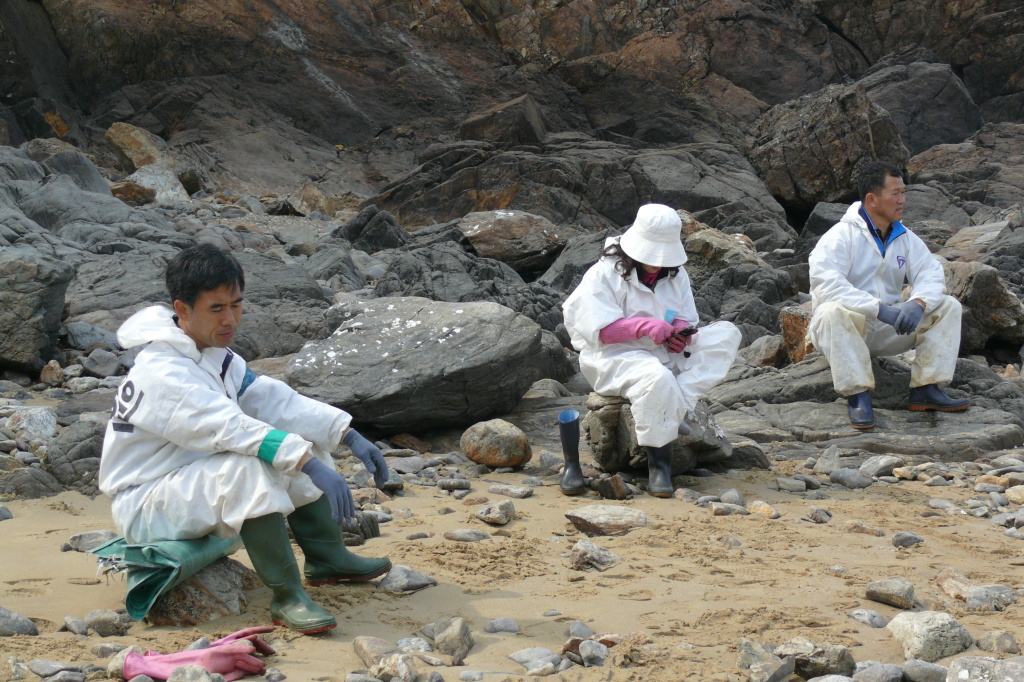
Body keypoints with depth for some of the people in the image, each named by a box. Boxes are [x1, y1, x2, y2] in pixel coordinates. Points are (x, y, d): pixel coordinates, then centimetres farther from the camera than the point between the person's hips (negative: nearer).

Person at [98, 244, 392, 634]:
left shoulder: (214, 356, 6)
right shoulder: (162, 374, -25)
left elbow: (275, 400, 2)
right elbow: (232, 428, -36)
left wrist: (350, 437, -7)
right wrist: (312, 466, -42)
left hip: (192, 480, 10)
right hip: (144, 505, -10)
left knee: (300, 438, 6)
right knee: (249, 467, -34)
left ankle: (327, 559, 10)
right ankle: (286, 597, -28)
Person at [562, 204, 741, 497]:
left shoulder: (676, 275, 11)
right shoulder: (604, 274, -8)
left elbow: (685, 318, 13)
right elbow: (600, 330, -14)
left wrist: (680, 332, -13)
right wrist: (645, 327, -27)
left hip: (668, 355, 6)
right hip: (616, 356, -6)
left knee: (727, 334, -15)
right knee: (657, 379, -42)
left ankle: (676, 409, -27)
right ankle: (659, 463, -29)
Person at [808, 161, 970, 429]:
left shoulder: (905, 238, 7)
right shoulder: (840, 236, -13)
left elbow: (931, 274, -2)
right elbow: (826, 284, -27)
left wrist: (917, 303, -26)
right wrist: (880, 309, -32)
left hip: (888, 331, 6)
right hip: (847, 327, -6)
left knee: (948, 306, -8)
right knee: (833, 312, -39)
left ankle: (925, 389, -13)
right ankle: (857, 394, -32)